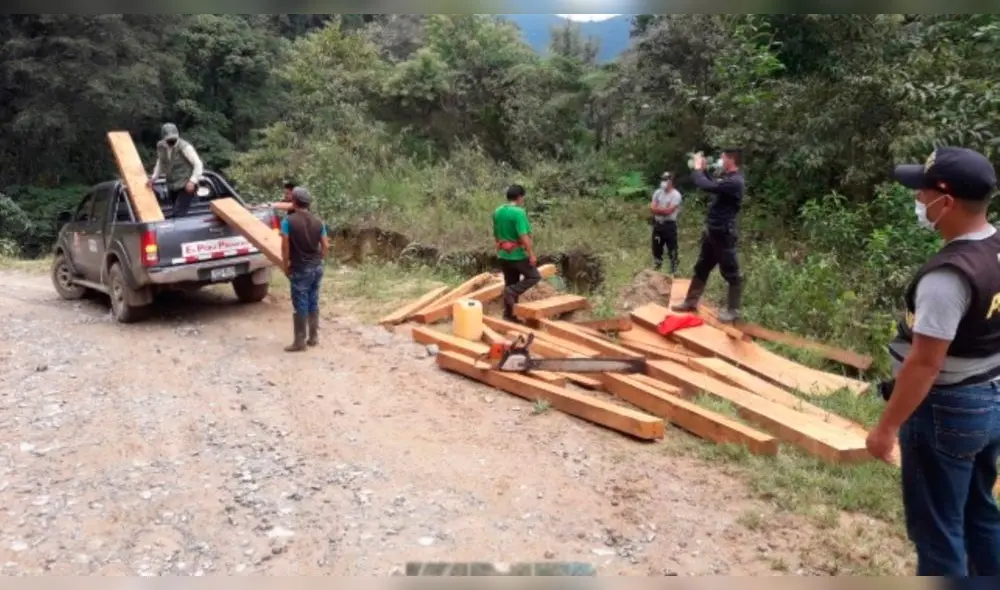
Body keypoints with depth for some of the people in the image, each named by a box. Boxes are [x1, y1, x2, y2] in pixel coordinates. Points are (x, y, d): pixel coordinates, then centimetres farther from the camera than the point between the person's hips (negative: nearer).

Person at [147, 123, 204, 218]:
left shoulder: (185, 147, -19)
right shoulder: (161, 146, 1)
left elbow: (198, 164, -17)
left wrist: (193, 181, -28)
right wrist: (154, 177, 5)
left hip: (185, 186, -7)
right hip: (172, 186, 7)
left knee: (178, 214, -18)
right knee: (175, 213, 14)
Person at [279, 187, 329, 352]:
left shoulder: (288, 221, -10)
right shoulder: (318, 221, 5)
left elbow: (285, 246, -13)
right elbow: (325, 246, 5)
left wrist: (286, 266, -1)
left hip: (300, 269, -5)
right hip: (317, 267, 5)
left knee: (300, 305, 0)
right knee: (313, 303, 14)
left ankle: (300, 341, 5)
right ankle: (314, 337, 21)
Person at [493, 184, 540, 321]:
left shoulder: (497, 212, 7)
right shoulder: (518, 212, -18)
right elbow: (524, 236, -24)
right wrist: (531, 254, -19)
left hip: (503, 255, 8)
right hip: (518, 254, -8)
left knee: (510, 284, 15)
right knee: (534, 276, 9)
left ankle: (508, 315, 16)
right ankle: (512, 292, -9)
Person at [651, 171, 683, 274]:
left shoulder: (676, 195, -10)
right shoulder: (657, 192, 7)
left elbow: (668, 211, -18)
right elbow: (652, 208, -2)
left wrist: (657, 209, -10)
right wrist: (664, 210, -16)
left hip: (669, 225, -6)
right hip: (657, 224, 6)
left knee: (672, 250, 0)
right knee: (656, 248, 14)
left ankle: (673, 272, 9)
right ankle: (656, 270, 27)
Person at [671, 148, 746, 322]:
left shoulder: (735, 181, -22)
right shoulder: (728, 178, 10)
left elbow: (707, 186, -29)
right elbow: (713, 186, 30)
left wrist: (697, 168, -13)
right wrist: (704, 169, 18)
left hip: (723, 234, -10)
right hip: (712, 231, 10)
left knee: (731, 274, 2)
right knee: (701, 268, 17)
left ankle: (733, 311, 10)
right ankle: (691, 302, 27)